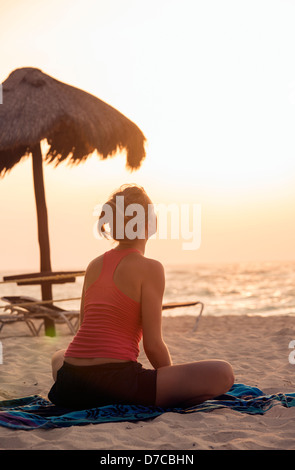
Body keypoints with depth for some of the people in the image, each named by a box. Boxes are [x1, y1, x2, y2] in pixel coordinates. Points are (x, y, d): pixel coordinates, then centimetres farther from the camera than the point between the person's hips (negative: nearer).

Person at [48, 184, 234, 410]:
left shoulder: (94, 266, 15)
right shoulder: (149, 268, -4)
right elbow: (153, 345, -6)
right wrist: (174, 389, 11)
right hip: (116, 381, -6)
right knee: (223, 374, -4)